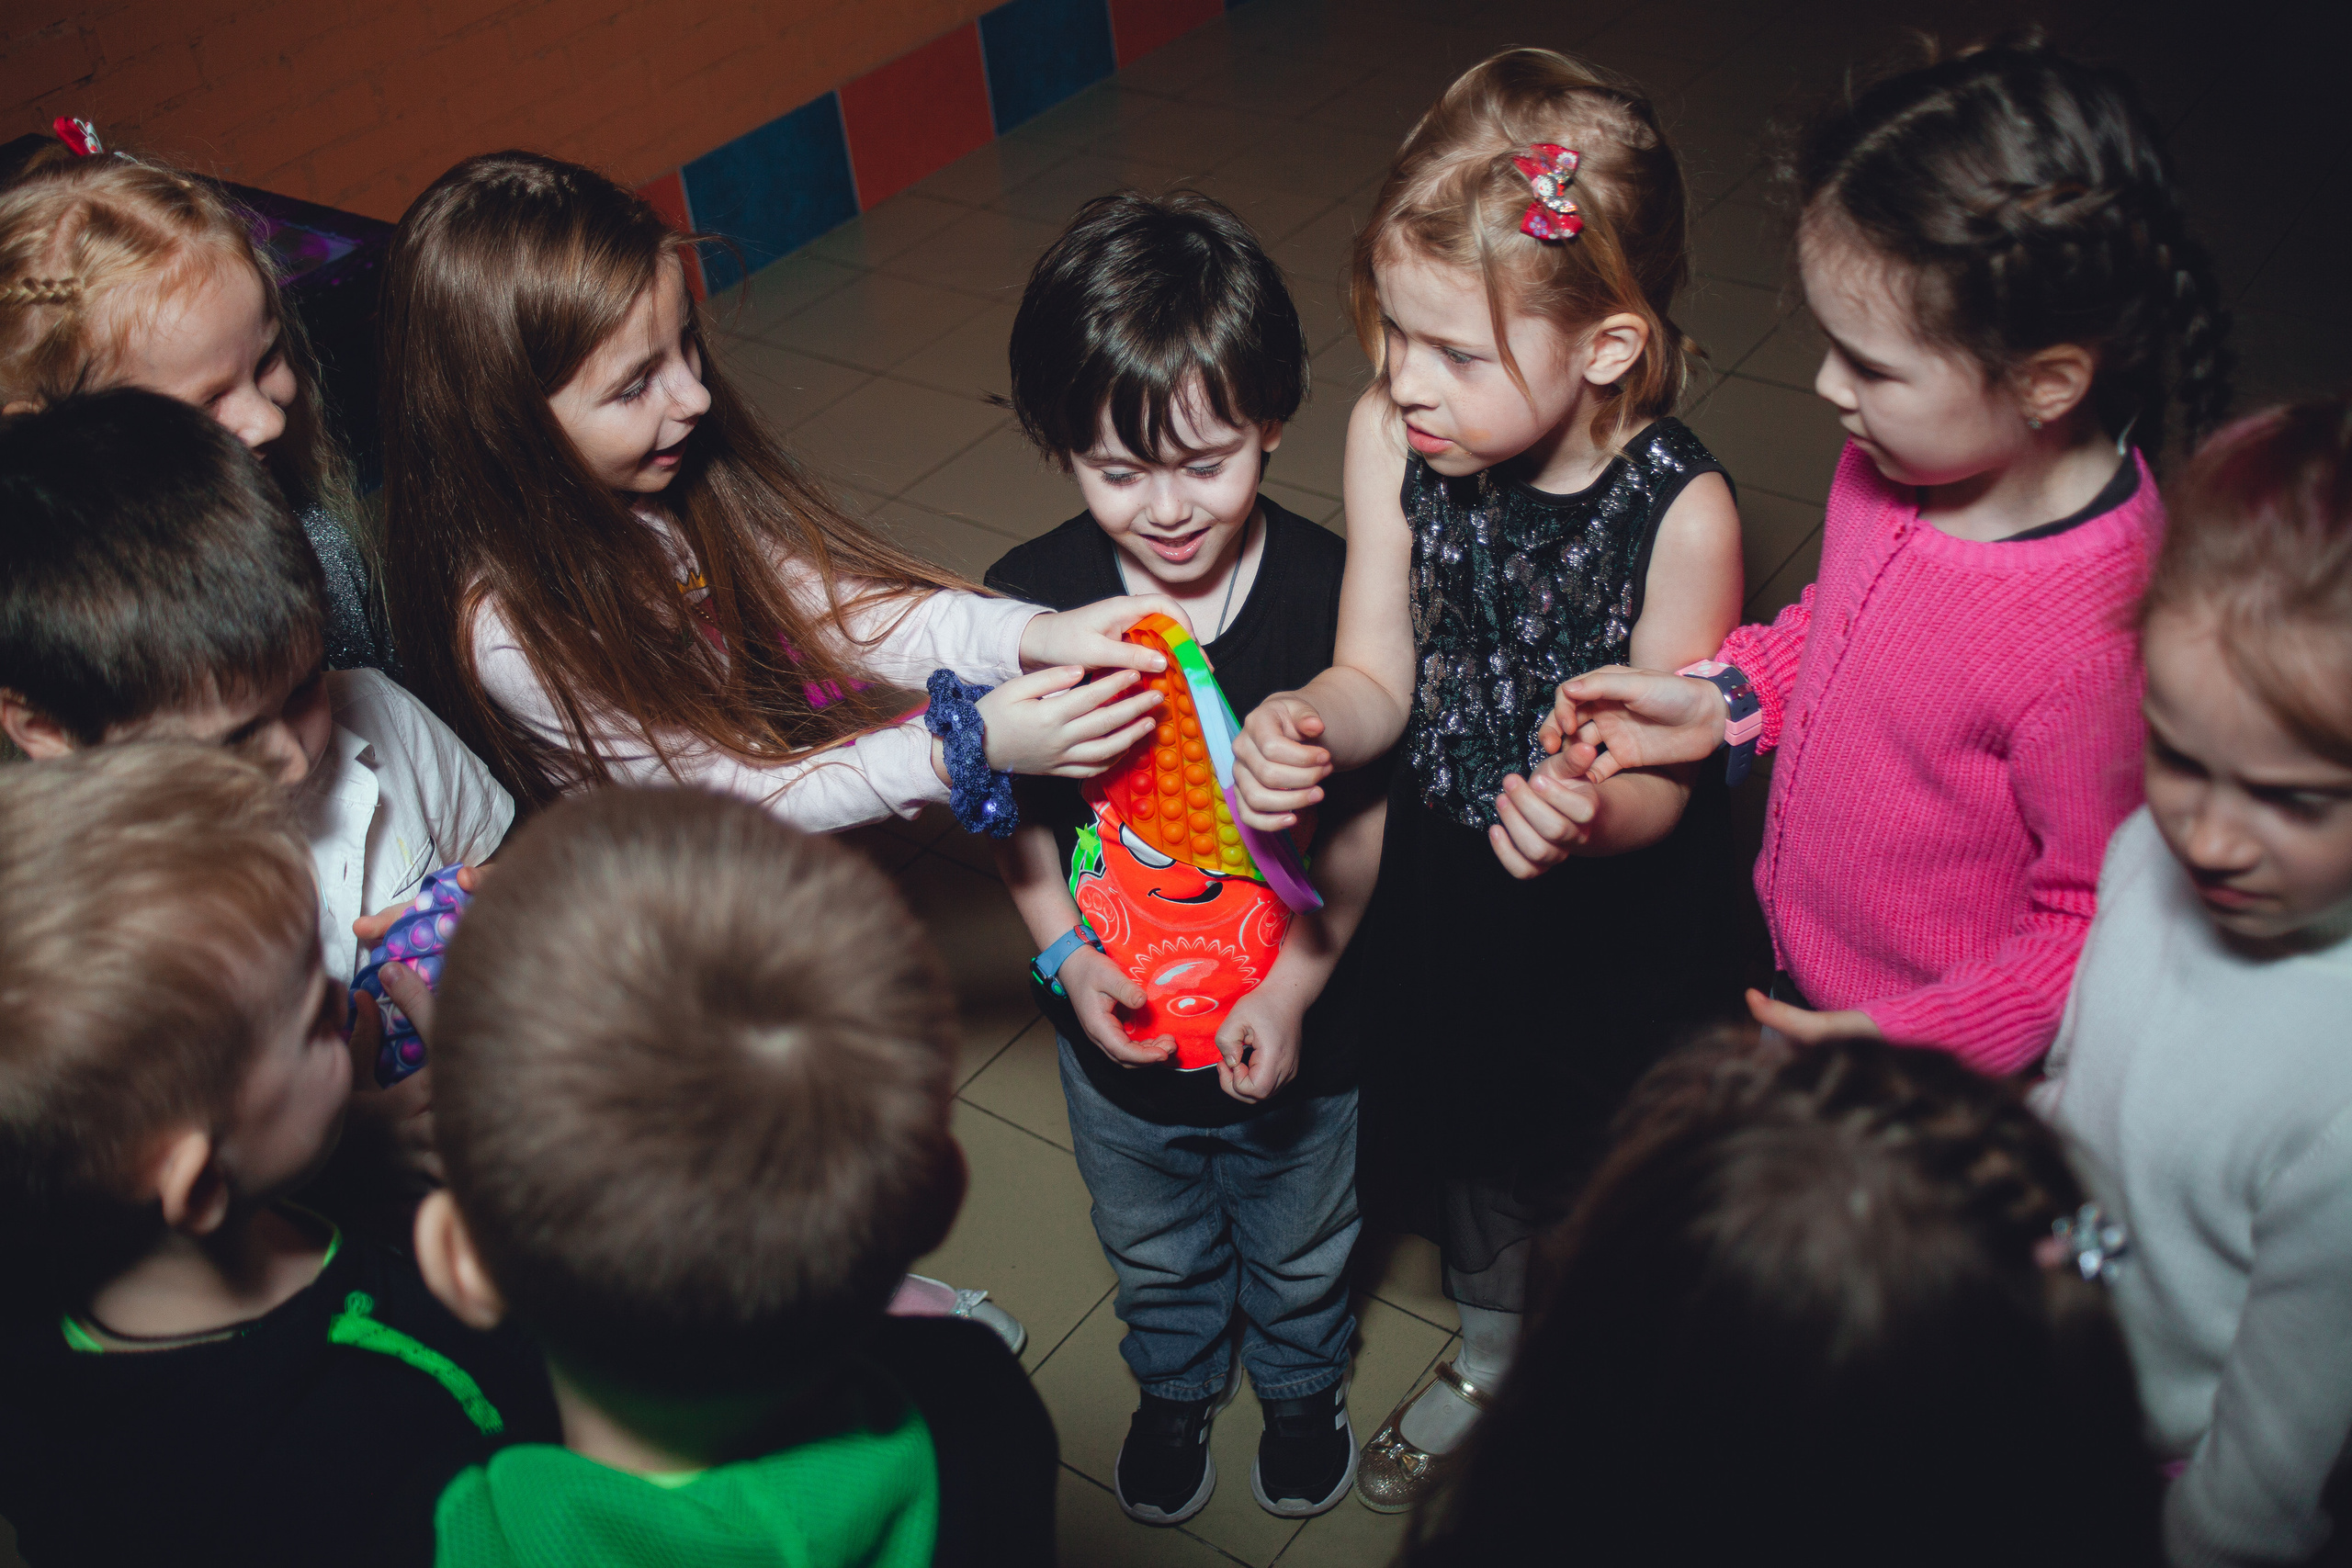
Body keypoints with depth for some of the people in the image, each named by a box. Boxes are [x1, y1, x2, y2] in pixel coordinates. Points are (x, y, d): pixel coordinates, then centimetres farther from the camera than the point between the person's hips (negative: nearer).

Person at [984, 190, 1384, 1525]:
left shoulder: (1329, 591, -25)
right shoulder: (1033, 601, -19)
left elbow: (1366, 813, -13)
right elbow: (1015, 806, -5)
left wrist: (1294, 987, -18)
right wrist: (1063, 952, -16)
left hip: (1292, 1026, -1)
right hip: (1119, 1029, 1)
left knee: (1300, 1248, 28)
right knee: (1154, 1253, 29)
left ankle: (1304, 1386, 60)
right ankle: (1177, 1386, 61)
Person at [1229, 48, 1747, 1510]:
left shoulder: (1680, 510, -30)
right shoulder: (1391, 437, -17)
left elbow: (1661, 779, -22)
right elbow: (1379, 676, -11)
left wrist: (1588, 818, -45)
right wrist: (1308, 724, -33)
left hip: (1621, 912, -4)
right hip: (1448, 884, 4)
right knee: (1477, 1143, 28)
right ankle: (1491, 1357, 60)